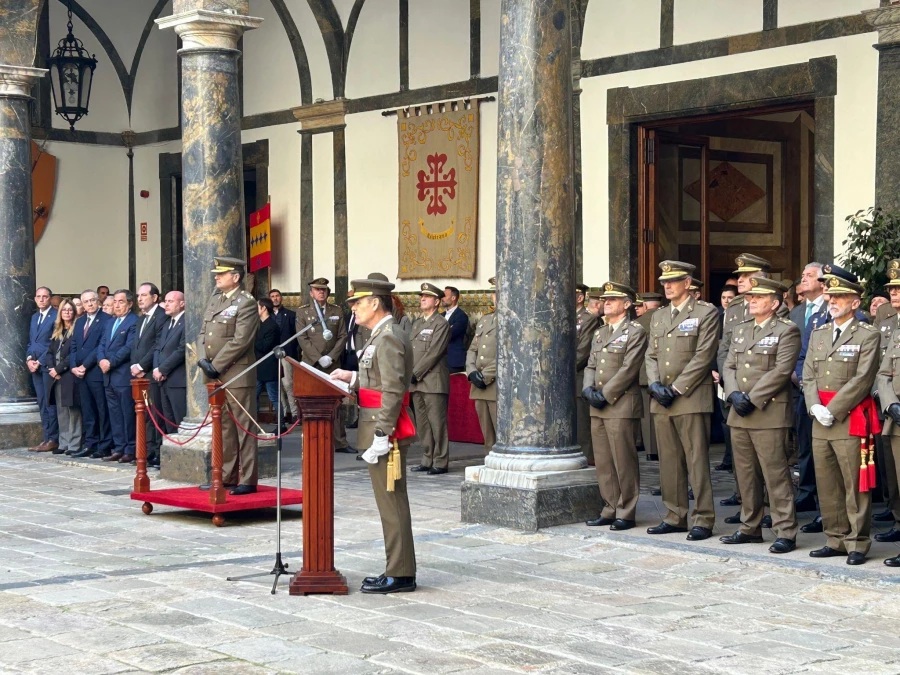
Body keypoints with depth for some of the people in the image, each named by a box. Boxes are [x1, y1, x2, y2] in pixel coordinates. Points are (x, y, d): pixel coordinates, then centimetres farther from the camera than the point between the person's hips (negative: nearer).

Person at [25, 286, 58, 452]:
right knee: (42, 404, 7)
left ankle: (52, 439, -4)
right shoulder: (34, 317, 19)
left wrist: (39, 361, -12)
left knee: (49, 403, -6)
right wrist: (29, 359, 3)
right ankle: (46, 438, 9)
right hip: (35, 366, 7)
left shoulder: (56, 316, -6)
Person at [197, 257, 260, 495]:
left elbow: (240, 341, -16)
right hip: (215, 374, 8)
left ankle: (248, 480, 0)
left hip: (237, 374, -8)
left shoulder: (246, 303, -8)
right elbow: (203, 332, 16)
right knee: (223, 427, 12)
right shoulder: (214, 299, 16)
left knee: (243, 427, -3)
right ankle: (226, 476, 18)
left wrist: (216, 365, -15)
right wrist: (203, 359, -1)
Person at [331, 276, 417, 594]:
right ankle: (398, 569, 19)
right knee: (391, 504, 13)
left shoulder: (389, 338, -15)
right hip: (379, 430, 10)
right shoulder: (382, 336, 17)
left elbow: (393, 391, -21)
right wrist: (354, 378, 11)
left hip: (385, 431, -10)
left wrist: (381, 436, -23)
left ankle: (400, 575, 0)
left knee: (392, 504, -5)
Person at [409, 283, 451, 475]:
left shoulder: (441, 324, -5)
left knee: (437, 423, -6)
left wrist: (415, 373, -14)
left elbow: (433, 353, -13)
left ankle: (440, 462, -1)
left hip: (434, 382, -8)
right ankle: (427, 460, 15)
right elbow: (409, 350, 17)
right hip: (416, 382, 8)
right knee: (422, 423, 9)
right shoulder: (417, 323, 19)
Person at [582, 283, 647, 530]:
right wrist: (588, 389, -3)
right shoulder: (599, 333, 19)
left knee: (624, 462, -4)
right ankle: (610, 509, 16)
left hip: (621, 405, -7)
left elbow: (628, 369, -13)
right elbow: (590, 365, 17)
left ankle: (626, 513, 2)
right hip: (598, 407, 7)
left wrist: (605, 394, -14)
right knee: (602, 462, 9)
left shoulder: (635, 332, -5)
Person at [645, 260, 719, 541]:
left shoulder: (706, 313, -3)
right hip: (661, 400, 7)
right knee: (669, 462, 9)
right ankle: (675, 516, 16)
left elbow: (703, 357, -11)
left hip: (691, 399, -6)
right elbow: (651, 355, 16)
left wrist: (676, 389, -14)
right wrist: (654, 384, -3)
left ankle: (703, 520, -1)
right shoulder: (658, 317, 18)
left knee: (697, 461, -5)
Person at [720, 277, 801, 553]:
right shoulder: (740, 330, 18)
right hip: (739, 414, 7)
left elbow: (781, 371, -14)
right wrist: (734, 394, -5)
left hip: (769, 413, -7)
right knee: (745, 474, 11)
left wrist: (752, 399, -16)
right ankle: (750, 528, 20)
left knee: (776, 475, -7)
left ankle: (785, 533, -3)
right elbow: (729, 366, 14)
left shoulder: (787, 331, -4)